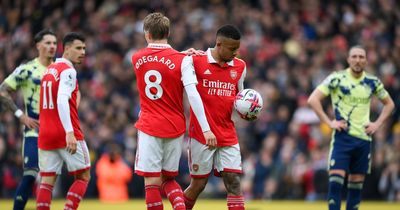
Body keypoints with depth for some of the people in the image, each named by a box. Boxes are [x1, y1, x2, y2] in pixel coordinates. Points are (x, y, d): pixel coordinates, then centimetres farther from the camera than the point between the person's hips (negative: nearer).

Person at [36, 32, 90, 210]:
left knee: (47, 181, 5)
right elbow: (62, 100, -23)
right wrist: (70, 133, -29)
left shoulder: (48, 71, 17)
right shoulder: (68, 70, -10)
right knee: (83, 177, 5)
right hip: (68, 135, -7)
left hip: (46, 135, 7)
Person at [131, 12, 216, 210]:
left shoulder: (136, 58, 2)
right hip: (175, 128, 1)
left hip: (148, 127, -1)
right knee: (168, 179, 16)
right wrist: (206, 129, -15)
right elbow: (193, 95, -15)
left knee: (152, 182, 0)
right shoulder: (182, 60, -7)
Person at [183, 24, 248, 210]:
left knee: (234, 182, -4)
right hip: (201, 134, -4)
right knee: (198, 184, 4)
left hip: (228, 136, 4)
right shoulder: (195, 61, -7)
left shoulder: (239, 66, 8)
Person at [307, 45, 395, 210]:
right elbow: (313, 99, -8)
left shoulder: (372, 82, 6)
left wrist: (377, 124, 6)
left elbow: (389, 104, 20)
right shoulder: (337, 79, -6)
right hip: (343, 137, -4)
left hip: (364, 138, 4)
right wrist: (329, 122, -13)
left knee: (356, 185, 8)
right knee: (335, 182, -14)